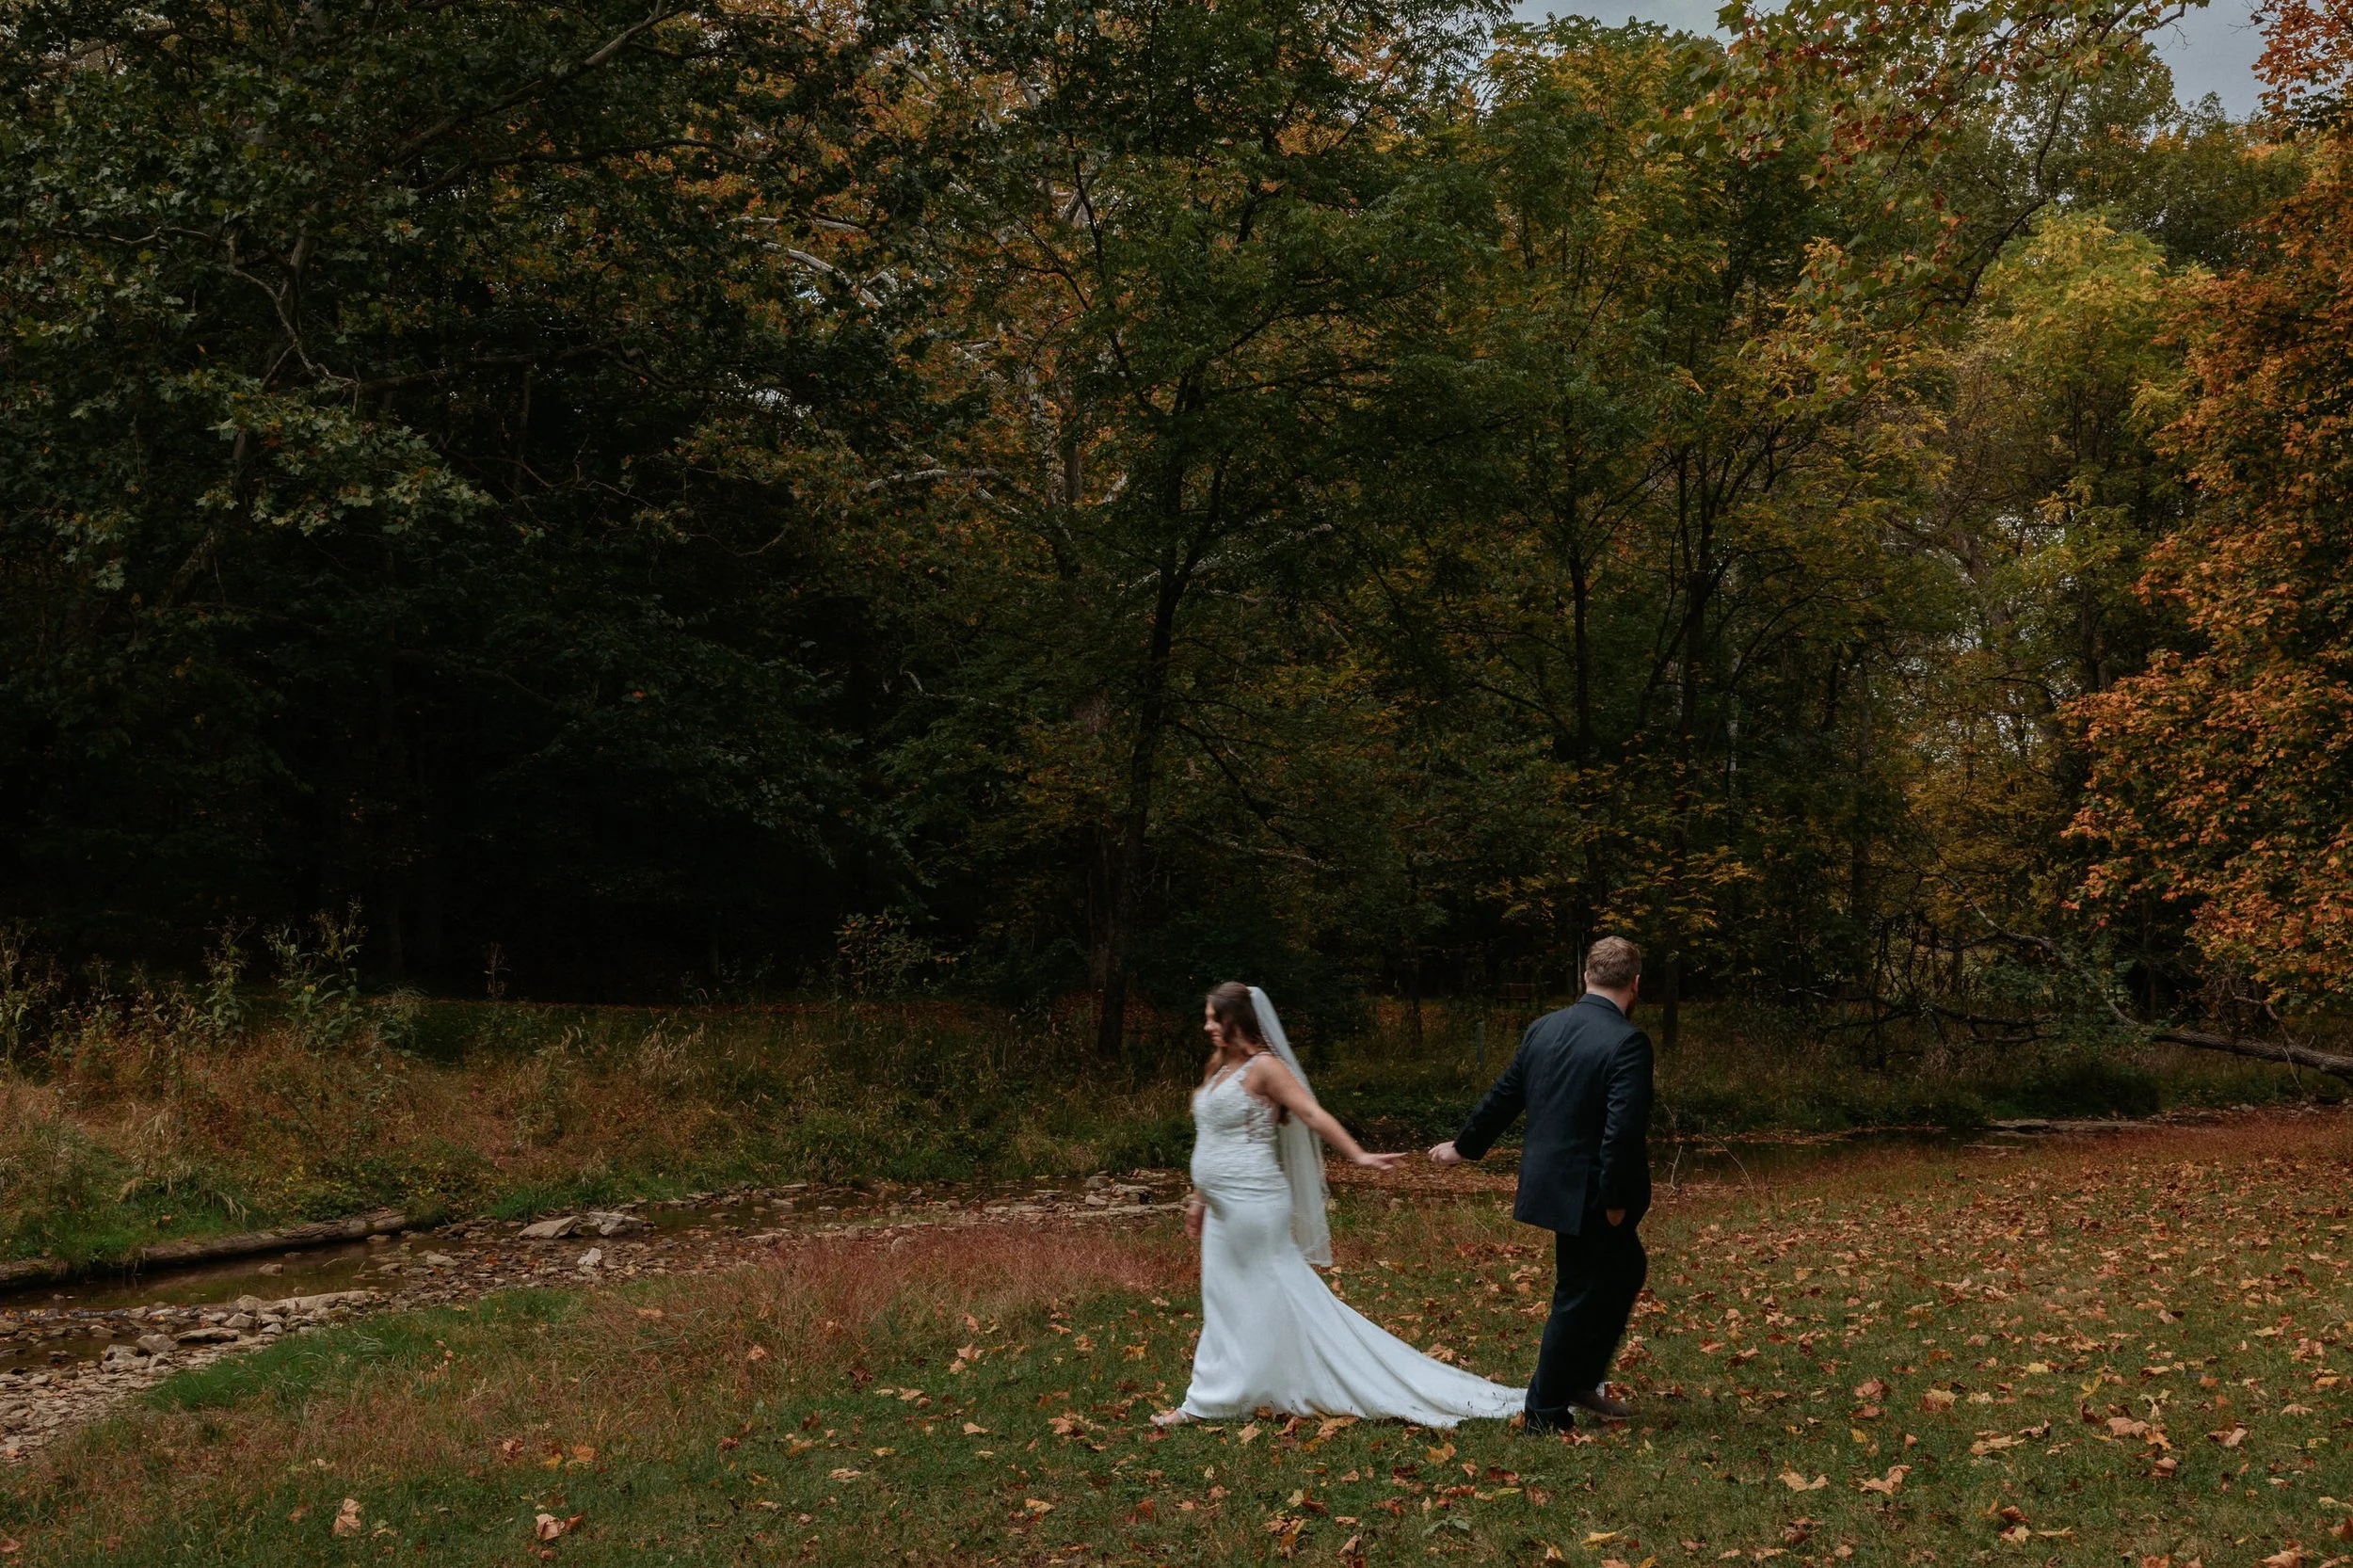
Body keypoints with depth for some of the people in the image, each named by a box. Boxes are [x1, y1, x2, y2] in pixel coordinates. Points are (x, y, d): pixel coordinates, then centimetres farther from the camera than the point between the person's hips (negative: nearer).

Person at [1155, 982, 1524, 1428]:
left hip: (1251, 1203, -9)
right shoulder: (1220, 1068, 14)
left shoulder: (1263, 1067, -12)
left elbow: (1313, 1113, -18)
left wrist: (1358, 1155, -25)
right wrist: (1199, 1198, 23)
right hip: (1224, 1207, 9)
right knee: (1224, 1300, 13)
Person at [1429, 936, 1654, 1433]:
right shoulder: (1627, 1042, -18)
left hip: (1550, 1183, 8)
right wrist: (1616, 1198, -16)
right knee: (1578, 1296, 6)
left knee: (1626, 1268, 23)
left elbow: (1503, 1095, 14)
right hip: (1590, 1194, -7)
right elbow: (1623, 1129, -25)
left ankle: (1581, 1381, 28)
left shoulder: (1543, 1029, 3)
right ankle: (1546, 1412, 16)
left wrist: (1464, 1145, 26)